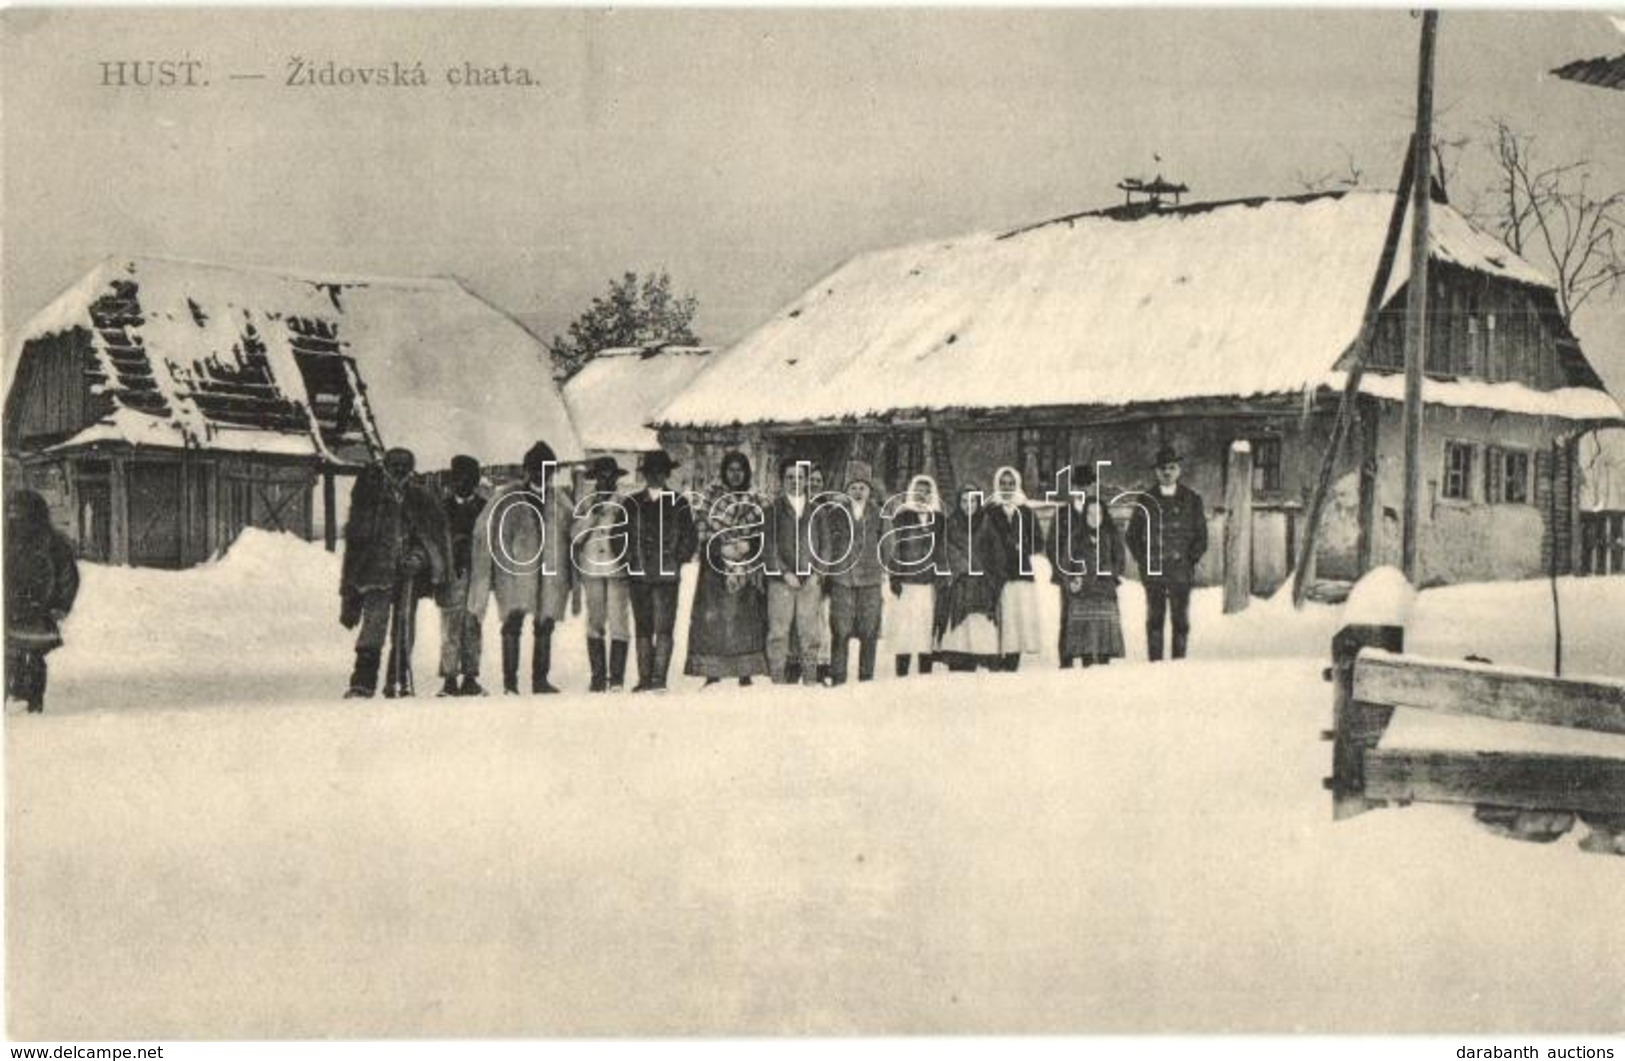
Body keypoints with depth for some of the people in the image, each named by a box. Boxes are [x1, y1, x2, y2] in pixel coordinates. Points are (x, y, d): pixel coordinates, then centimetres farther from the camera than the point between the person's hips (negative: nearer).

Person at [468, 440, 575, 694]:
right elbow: (484, 531, 1)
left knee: (545, 626, 6)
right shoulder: (508, 497, 1)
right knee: (513, 624, -9)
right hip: (515, 569, -3)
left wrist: (570, 573, 10)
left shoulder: (559, 499, 11)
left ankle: (540, 680, 14)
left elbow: (573, 531, 16)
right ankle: (510, 681, -6)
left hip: (550, 573, 3)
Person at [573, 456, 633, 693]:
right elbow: (576, 536, 0)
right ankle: (598, 676, 6)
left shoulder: (623, 504, 5)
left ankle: (616, 677, -3)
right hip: (591, 569, 2)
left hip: (617, 568, -2)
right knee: (595, 622, 2)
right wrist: (593, 513, -8)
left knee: (618, 622, -6)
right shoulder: (585, 505, 10)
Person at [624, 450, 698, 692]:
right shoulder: (632, 503, 10)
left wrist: (678, 561, -1)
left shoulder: (678, 503, 8)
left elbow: (690, 537, 8)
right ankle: (644, 678, 5)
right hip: (638, 575, 2)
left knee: (663, 629, -8)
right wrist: (628, 562, 2)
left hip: (667, 575, -2)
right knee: (642, 629, 3)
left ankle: (658, 677, -9)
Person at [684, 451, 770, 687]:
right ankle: (712, 674, -4)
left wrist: (747, 546, -8)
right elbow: (703, 531, 0)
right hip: (716, 567, -2)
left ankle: (746, 673, 3)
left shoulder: (754, 502, 11)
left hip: (746, 567, 2)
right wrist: (722, 548, -14)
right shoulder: (713, 497, 5)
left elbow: (761, 534, 11)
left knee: (746, 620, -1)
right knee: (713, 619, -6)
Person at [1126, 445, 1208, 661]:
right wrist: (1143, 561, 2)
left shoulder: (1191, 499, 8)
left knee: (1180, 619, 0)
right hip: (1153, 571, 0)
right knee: (1154, 618, 1)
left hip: (1181, 570, 0)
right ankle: (1155, 662, 4)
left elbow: (1201, 535, 10)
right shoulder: (1146, 500, 7)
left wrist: (1191, 560, 0)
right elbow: (1132, 534, 12)